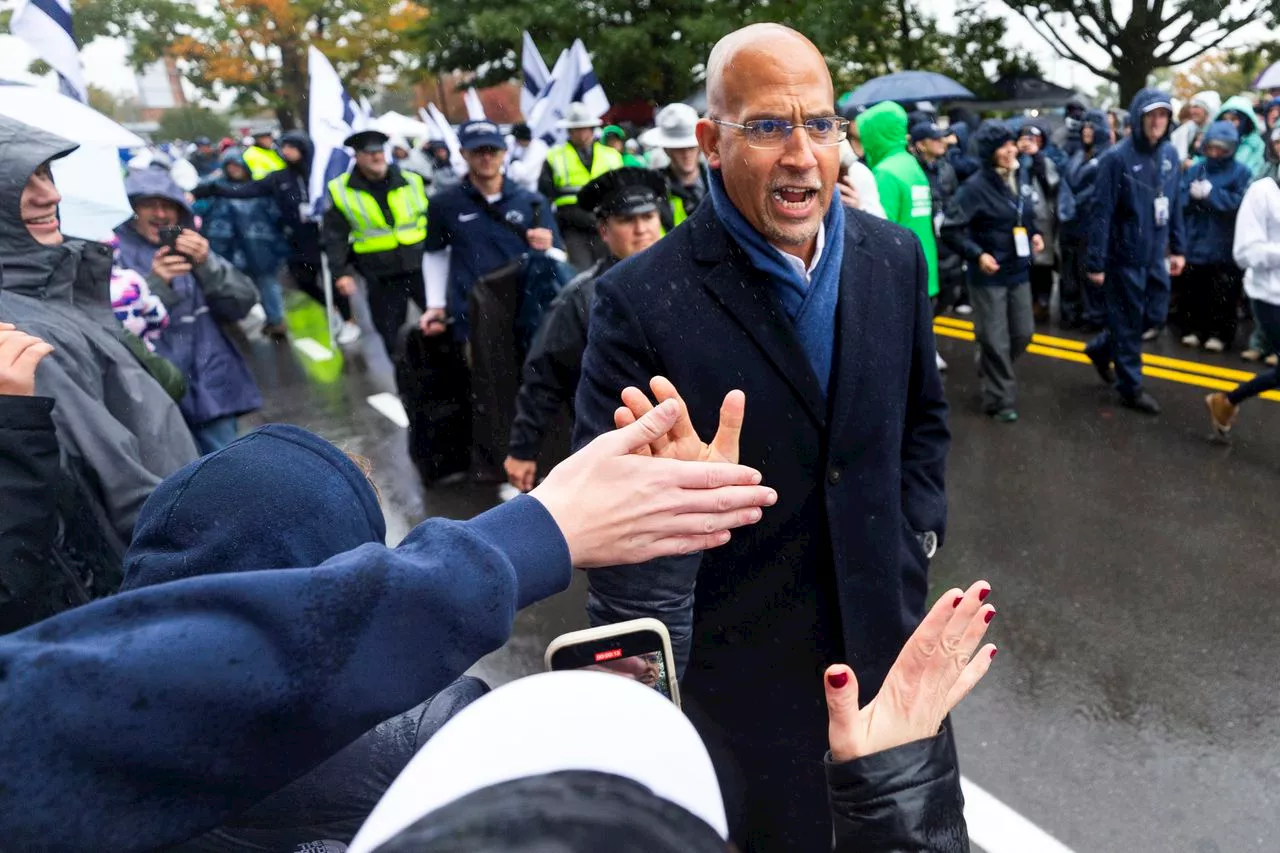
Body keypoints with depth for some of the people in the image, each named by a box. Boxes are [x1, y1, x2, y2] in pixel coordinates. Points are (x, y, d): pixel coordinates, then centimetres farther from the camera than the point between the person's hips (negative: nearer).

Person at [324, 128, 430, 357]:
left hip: (421, 267, 1)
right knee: (389, 336, 9)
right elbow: (335, 236, 0)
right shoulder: (341, 191, -2)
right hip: (381, 277, -1)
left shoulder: (412, 181, 1)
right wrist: (341, 272, -9)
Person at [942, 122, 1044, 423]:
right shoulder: (976, 187, -16)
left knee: (1023, 333, 14)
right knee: (996, 341, 1)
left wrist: (1035, 235, 3)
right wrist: (977, 255, -22)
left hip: (1019, 272, 7)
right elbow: (950, 230, -16)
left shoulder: (1020, 181, 6)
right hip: (989, 276, -7)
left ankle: (989, 369, 41)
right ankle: (1000, 400, 14)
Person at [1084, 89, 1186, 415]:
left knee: (1154, 316, 14)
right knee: (1128, 322, 5)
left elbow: (1175, 205, 12)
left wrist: (1178, 248, 11)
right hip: (1125, 256, -6)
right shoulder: (1117, 158, -15)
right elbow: (1102, 213, -16)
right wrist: (1096, 263, -17)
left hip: (1156, 255, 6)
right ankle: (1131, 388, 19)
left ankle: (1101, 348, 37)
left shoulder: (1170, 154, 4)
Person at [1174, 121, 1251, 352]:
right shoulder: (1195, 169, 8)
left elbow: (1240, 203, -16)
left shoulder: (1240, 172, -3)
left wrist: (1211, 194, -17)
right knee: (1192, 289, 11)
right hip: (1194, 242, 4)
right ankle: (1193, 329, 23)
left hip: (1224, 247, -3)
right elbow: (1179, 199, 2)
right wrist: (1192, 195, -18)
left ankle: (1220, 333, 13)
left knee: (1222, 293, 3)